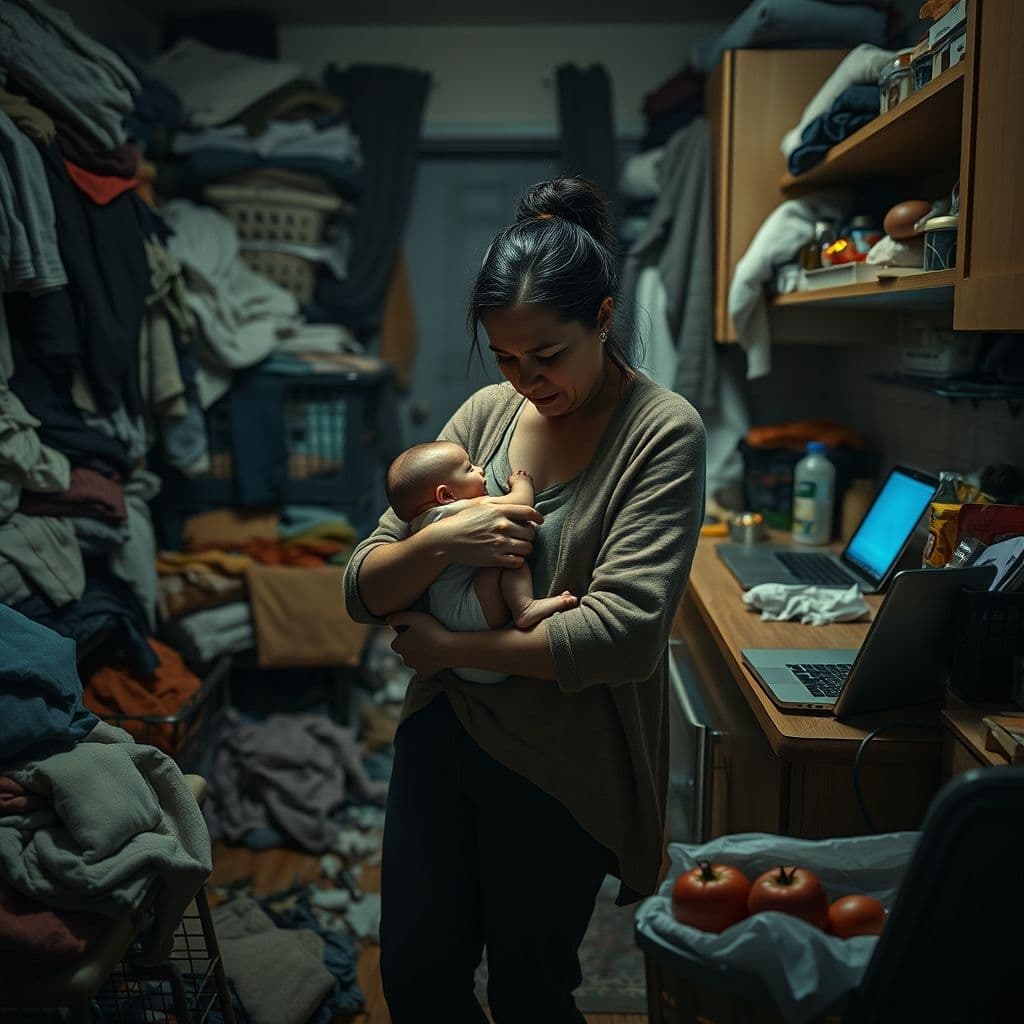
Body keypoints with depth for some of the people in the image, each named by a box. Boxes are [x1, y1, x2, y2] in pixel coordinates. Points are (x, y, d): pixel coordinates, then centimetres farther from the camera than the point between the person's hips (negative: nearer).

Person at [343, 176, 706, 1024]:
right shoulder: (486, 413, -1)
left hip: (560, 769, -4)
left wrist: (452, 649, -15)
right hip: (442, 735, 5)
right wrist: (441, 542, -22)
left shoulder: (663, 432, -14)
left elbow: (626, 629, -24)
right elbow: (364, 589, -1)